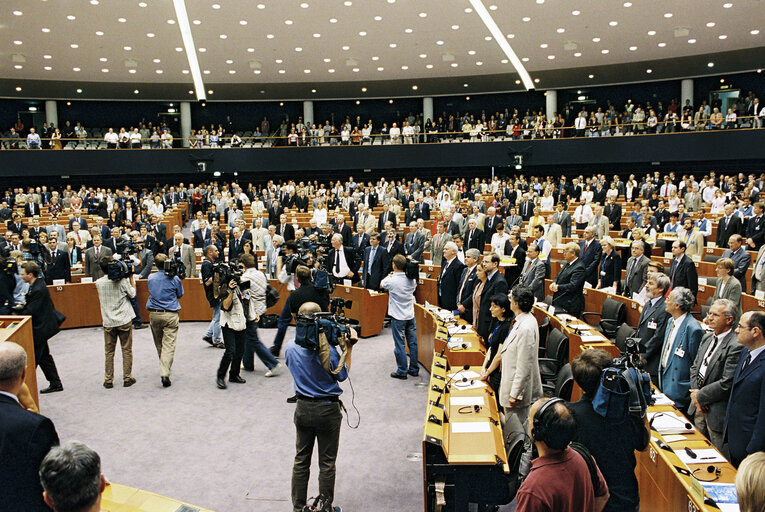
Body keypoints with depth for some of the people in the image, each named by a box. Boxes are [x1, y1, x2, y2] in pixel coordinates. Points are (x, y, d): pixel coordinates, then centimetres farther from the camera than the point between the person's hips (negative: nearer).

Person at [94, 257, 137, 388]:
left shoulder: (99, 283, -2)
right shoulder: (122, 280, -11)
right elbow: (132, 294, 0)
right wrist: (131, 277, 3)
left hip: (108, 322, 2)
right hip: (124, 320, -2)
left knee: (109, 352, 10)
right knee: (127, 350, 7)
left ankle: (108, 380, 13)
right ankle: (127, 378, 11)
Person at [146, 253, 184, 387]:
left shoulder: (150, 278, 3)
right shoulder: (174, 278, -7)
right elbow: (180, 295, 6)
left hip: (154, 314, 4)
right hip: (170, 315, -4)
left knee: (159, 344, 18)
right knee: (169, 345, -6)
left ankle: (164, 367, 34)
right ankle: (165, 373, -17)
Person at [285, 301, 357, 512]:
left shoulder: (291, 347, -8)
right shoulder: (327, 348, -21)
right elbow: (342, 375, -7)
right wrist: (349, 347, -1)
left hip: (302, 408, 4)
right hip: (328, 409, -4)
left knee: (301, 460, 16)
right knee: (327, 462, 9)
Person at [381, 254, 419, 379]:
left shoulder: (391, 280, -16)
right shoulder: (412, 279, -3)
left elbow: (381, 285, 6)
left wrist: (389, 275, 24)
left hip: (398, 318, -5)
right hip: (410, 316, 5)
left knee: (400, 345, 3)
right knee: (412, 343, 12)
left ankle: (402, 371, 9)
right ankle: (414, 369, 22)